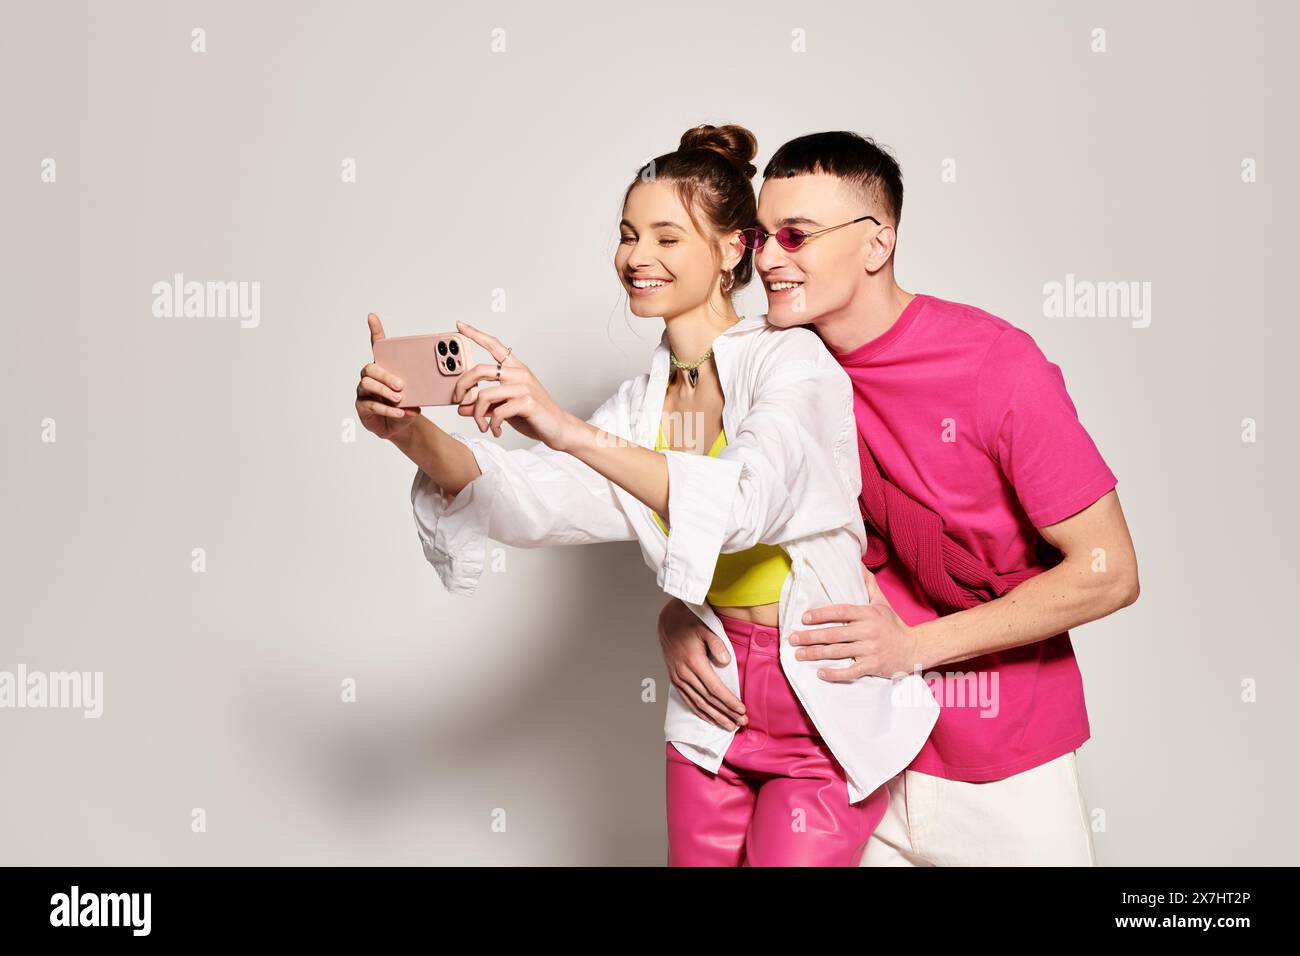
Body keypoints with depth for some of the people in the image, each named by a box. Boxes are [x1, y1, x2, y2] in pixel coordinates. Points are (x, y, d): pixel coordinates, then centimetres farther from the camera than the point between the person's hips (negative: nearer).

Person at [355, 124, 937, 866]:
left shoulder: (792, 361, -15)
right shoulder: (643, 402, 6)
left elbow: (744, 501, -34)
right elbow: (533, 501, -7)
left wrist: (573, 433, -44)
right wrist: (412, 433, -23)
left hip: (829, 712, -5)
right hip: (717, 709, 6)